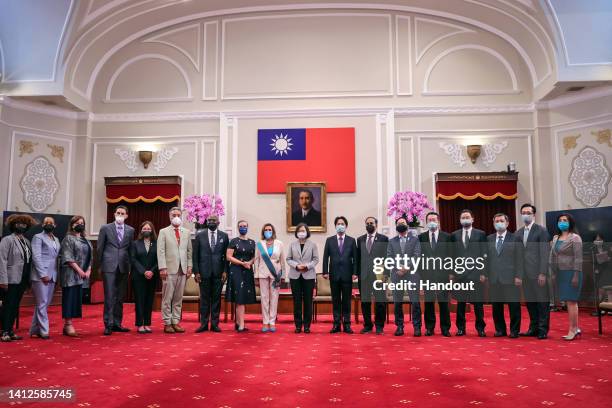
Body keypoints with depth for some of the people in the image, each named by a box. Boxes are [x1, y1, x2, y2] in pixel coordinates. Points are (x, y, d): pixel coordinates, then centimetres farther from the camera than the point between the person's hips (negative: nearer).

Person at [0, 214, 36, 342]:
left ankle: (10, 331, 19)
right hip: (11, 280, -6)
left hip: (22, 280, 6)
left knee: (15, 307, 11)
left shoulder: (27, 242, 13)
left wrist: (28, 279, 6)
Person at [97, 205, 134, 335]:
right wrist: (101, 265, 4)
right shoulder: (105, 228, 3)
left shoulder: (130, 230, 10)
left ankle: (117, 323, 16)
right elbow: (99, 248, 5)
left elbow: (130, 249, 12)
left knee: (120, 297, 8)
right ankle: (108, 325, 0)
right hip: (109, 267, -3)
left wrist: (129, 266, 8)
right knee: (109, 297, -5)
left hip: (123, 267, 3)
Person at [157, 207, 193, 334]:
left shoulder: (186, 232, 14)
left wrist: (189, 266, 4)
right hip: (169, 270, -3)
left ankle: (176, 322, 12)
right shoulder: (163, 232, 4)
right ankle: (167, 323, 7)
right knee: (167, 298, 0)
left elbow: (189, 251, 12)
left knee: (178, 298, 6)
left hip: (183, 270, 3)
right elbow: (160, 251, -3)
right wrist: (162, 268, -11)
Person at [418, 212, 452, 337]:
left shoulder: (447, 236, 4)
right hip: (427, 273, 1)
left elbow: (450, 255, 2)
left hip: (442, 273, -1)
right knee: (428, 301, 6)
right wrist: (419, 272, 0)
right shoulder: (421, 237, 7)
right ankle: (429, 328, 16)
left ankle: (445, 328, 13)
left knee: (443, 301, 3)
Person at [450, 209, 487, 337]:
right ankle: (461, 327, 14)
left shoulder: (480, 234, 4)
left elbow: (484, 255, 1)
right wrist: (451, 272, 2)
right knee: (460, 302, 5)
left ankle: (480, 328, 14)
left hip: (475, 273, -1)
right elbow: (452, 255, 8)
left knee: (478, 302, 2)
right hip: (459, 273, 2)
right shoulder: (454, 235, 9)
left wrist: (483, 273, -5)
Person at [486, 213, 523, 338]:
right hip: (494, 278, 3)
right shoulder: (489, 239, 11)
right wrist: (486, 275, 3)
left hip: (510, 278, -3)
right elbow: (487, 258, 10)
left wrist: (518, 276, -9)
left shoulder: (515, 238, 2)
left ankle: (514, 331, 14)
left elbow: (519, 259, -2)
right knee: (496, 306, 7)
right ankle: (500, 330, 19)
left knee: (514, 306, 2)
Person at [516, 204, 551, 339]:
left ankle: (543, 330, 9)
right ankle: (533, 328, 20)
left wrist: (543, 273, -15)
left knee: (542, 301, 1)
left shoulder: (541, 230, -4)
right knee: (530, 301, 10)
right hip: (525, 273, 6)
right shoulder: (518, 233, 13)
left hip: (538, 273, -5)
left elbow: (544, 253, -10)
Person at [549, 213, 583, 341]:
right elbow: (552, 257, 14)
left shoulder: (575, 238, -6)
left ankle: (572, 330, -1)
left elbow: (578, 258, -12)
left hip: (571, 273, -7)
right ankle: (576, 328, 18)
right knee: (570, 301, 11)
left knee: (571, 301, -7)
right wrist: (553, 273, 9)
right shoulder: (556, 238, 13)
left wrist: (576, 276, -17)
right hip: (560, 273, 7)